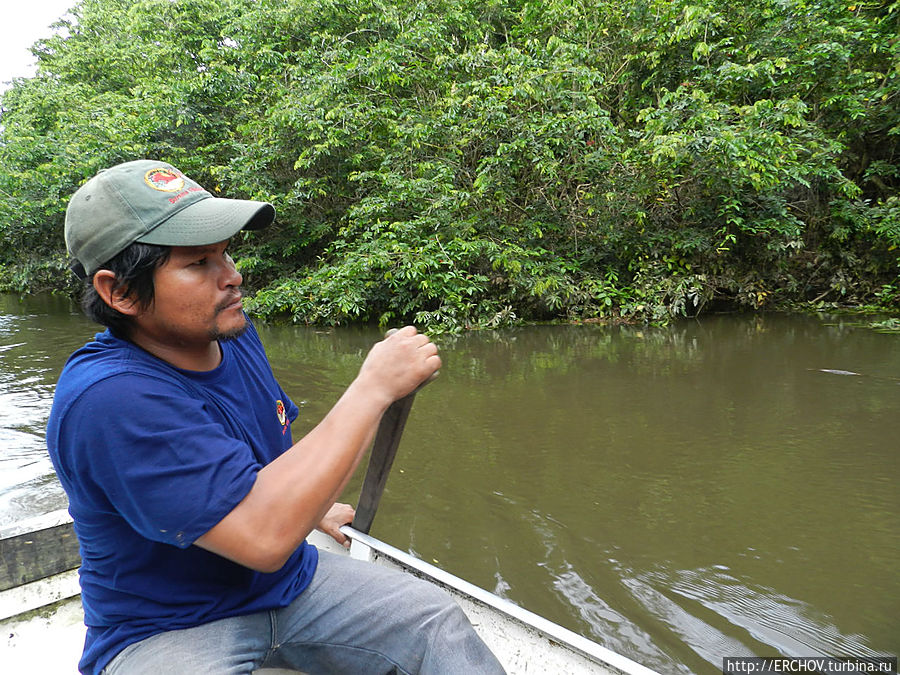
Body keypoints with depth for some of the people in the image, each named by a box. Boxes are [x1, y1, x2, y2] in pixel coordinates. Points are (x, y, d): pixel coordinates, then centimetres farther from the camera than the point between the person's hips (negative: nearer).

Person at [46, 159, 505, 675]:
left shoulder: (232, 333, -2)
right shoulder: (106, 399, -30)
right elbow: (263, 535, -37)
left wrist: (312, 507, 21)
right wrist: (374, 387, -33)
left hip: (291, 583, 7)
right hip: (167, 629, -6)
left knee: (439, 623, -6)